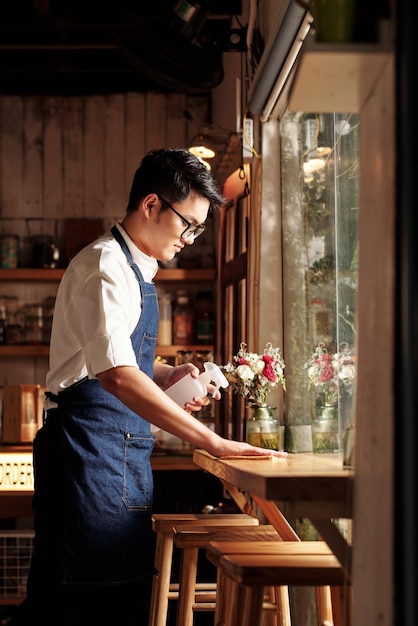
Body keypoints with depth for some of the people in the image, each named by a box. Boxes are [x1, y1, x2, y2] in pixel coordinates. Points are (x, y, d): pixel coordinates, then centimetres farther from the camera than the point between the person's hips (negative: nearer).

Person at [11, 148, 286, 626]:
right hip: (94, 443, -10)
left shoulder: (133, 267, 19)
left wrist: (166, 376, 9)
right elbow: (116, 375, -26)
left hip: (119, 449, 10)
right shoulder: (106, 264, -13)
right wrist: (210, 441, -29)